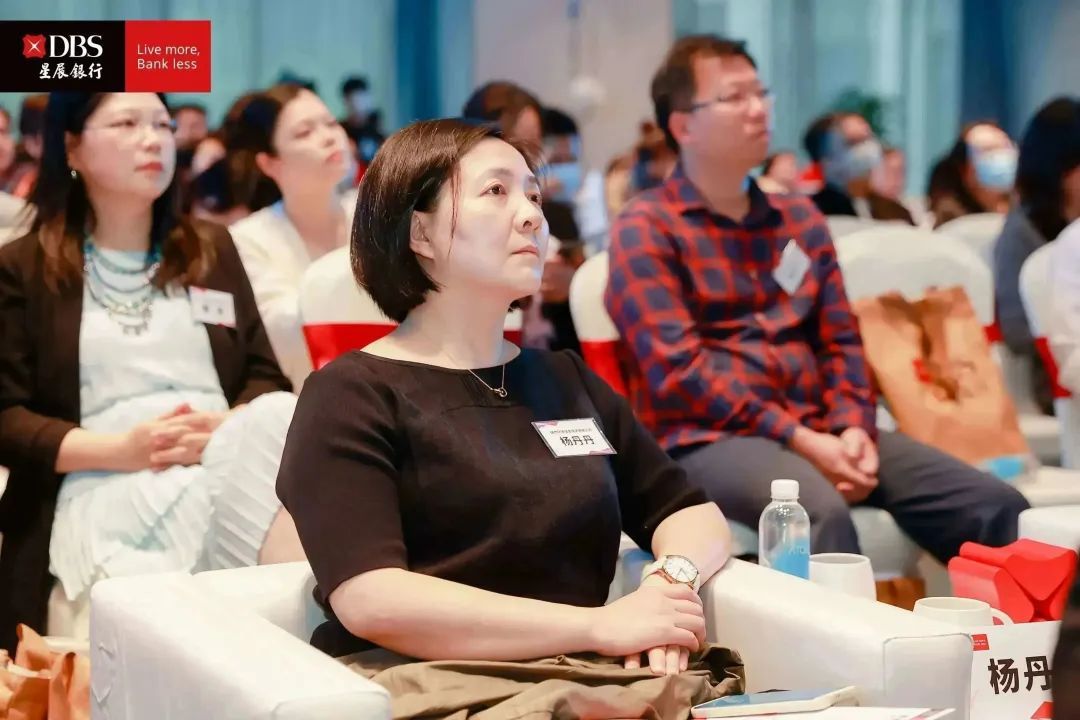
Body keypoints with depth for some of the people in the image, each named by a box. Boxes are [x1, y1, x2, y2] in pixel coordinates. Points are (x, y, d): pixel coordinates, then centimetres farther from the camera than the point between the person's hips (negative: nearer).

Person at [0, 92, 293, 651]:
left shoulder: (212, 249, 22)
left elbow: (267, 376, 16)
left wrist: (227, 429, -8)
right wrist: (119, 450, -14)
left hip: (226, 486, 3)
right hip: (103, 504, -3)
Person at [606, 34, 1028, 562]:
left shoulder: (800, 219, 20)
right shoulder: (646, 228, -1)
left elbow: (840, 340, 18)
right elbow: (677, 368, -11)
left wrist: (854, 426, -4)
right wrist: (796, 438, -17)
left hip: (819, 431, 6)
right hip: (710, 439, -6)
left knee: (996, 508, -10)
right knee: (822, 514, -38)